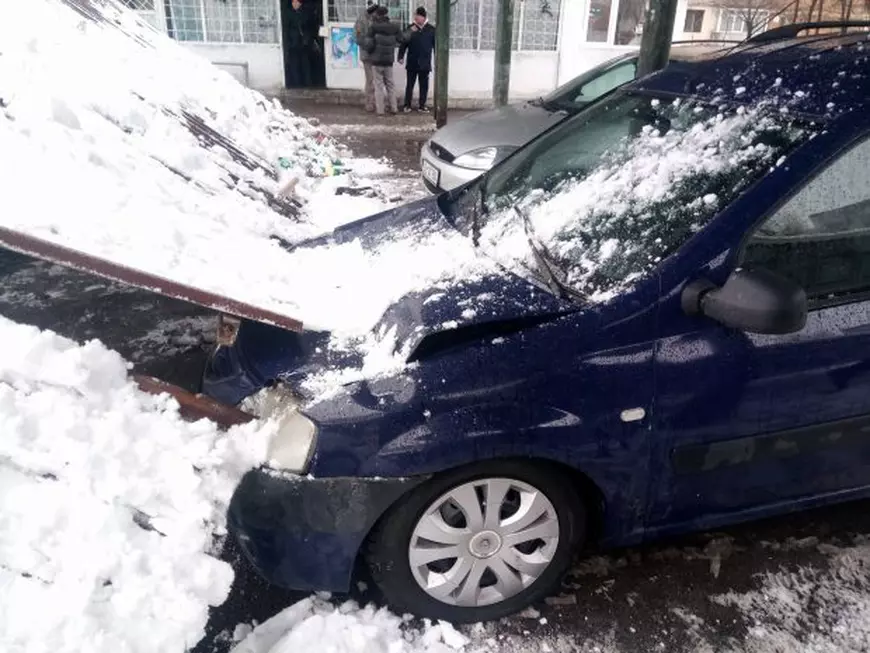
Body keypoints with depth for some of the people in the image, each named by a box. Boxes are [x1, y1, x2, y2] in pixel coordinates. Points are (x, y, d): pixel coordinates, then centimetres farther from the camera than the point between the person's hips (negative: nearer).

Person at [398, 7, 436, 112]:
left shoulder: (431, 30, 0)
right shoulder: (410, 28, 0)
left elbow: (436, 45, 3)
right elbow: (403, 43, 0)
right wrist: (401, 56, -9)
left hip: (425, 63, 0)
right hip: (412, 63, 0)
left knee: (424, 85, 6)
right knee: (409, 84, 5)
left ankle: (422, 105, 16)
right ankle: (407, 105, 12)